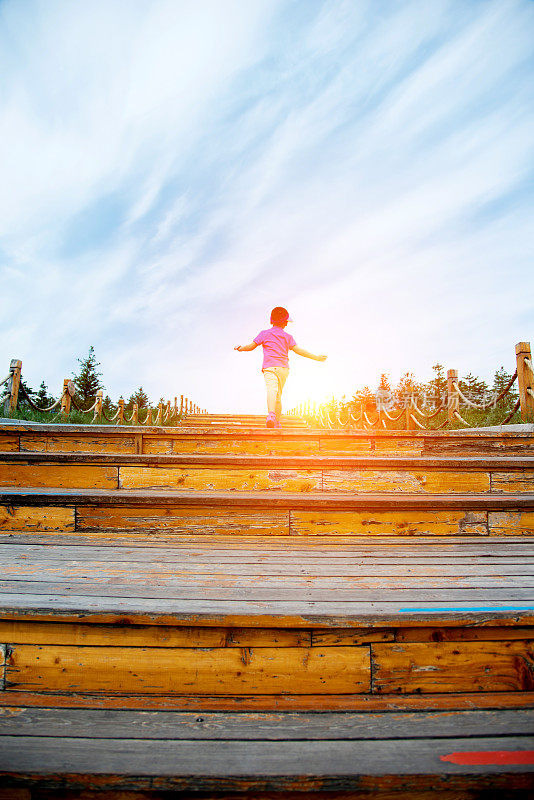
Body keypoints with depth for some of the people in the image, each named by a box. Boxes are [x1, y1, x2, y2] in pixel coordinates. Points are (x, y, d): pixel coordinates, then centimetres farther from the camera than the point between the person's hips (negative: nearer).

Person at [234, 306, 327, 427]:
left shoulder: (264, 334, 11)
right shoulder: (287, 336, 14)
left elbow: (251, 346, 11)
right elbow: (297, 350, 2)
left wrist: (241, 348, 31)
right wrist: (316, 357, 7)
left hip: (269, 366, -2)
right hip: (283, 368, 3)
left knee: (271, 390, -23)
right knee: (278, 395, 15)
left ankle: (271, 414, -50)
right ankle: (277, 423, 19)